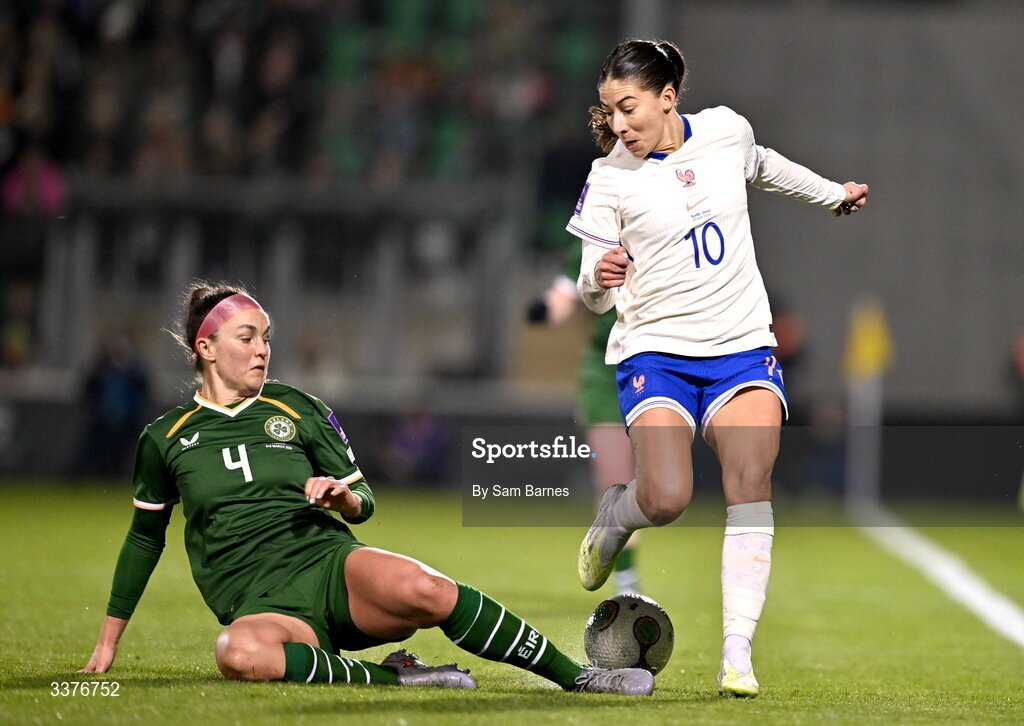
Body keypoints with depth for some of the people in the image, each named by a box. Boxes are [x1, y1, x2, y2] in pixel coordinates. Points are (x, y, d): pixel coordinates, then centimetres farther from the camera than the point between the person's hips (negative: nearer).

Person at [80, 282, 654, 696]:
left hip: (329, 563, 1)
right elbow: (145, 536, 23)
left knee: (423, 589, -35)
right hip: (261, 606, -1)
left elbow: (363, 504, 19)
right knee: (241, 655, -42)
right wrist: (109, 641, 23)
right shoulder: (165, 438, 11)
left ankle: (576, 676, -27)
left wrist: (343, 497, -6)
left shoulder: (298, 410, 14)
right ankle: (394, 677, -28)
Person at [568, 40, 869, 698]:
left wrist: (835, 195, 39)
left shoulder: (727, 130, 1)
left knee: (751, 483, -18)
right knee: (668, 499, -21)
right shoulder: (609, 179, -7)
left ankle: (738, 654, -18)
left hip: (743, 343, 2)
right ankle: (613, 516, 17)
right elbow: (594, 296, -4)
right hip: (655, 349, -2)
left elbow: (762, 165, 26)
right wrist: (599, 279, -28)